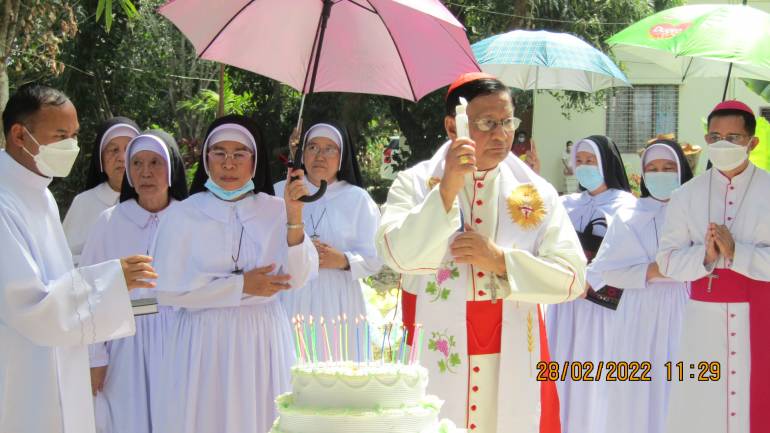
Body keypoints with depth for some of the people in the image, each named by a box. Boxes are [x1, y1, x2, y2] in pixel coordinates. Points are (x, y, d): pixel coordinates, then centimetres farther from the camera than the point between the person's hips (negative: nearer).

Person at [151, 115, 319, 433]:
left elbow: (297, 278, -8)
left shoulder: (275, 210, 1)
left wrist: (294, 216, -19)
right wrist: (241, 286, -8)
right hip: (204, 342, -1)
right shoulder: (183, 216, -3)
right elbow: (168, 291, -7)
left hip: (263, 339, 2)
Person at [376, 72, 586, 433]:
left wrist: (499, 260, -13)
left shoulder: (536, 193, 5)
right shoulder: (415, 184, 0)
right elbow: (397, 255, -16)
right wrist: (447, 190, -23)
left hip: (512, 366, 2)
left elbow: (572, 277, -2)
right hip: (433, 363, -1)